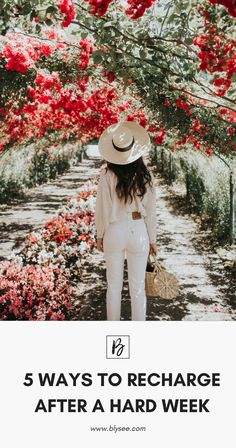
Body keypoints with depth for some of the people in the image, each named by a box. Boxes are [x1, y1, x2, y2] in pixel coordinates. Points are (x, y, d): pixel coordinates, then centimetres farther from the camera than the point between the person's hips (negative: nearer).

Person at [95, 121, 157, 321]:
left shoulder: (107, 174, -11)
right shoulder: (145, 175, -8)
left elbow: (101, 208, -5)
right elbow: (150, 210, -3)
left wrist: (99, 235, 8)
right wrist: (152, 239, 9)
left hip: (114, 231, 0)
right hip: (138, 231, 0)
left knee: (114, 286, 15)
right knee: (137, 287, 10)